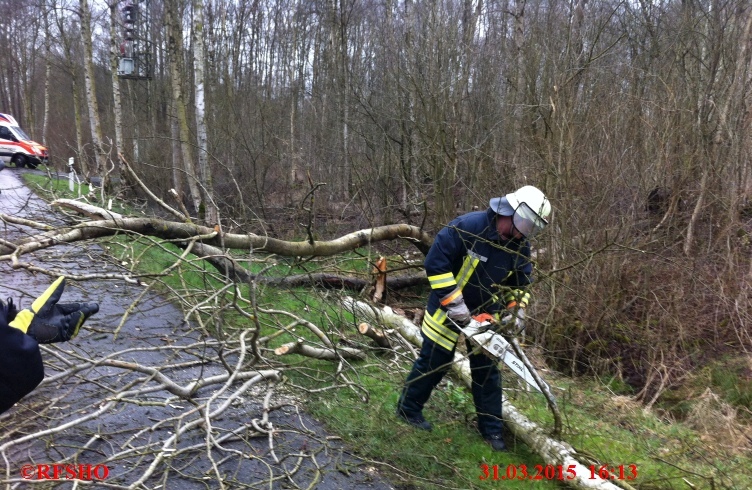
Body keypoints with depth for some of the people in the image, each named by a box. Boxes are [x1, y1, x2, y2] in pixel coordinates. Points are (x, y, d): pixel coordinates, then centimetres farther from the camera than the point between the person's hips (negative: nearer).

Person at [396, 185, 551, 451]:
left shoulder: (520, 247, -7)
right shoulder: (468, 226, -27)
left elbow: (520, 283, 7)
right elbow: (435, 261, -28)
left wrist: (516, 312, -7)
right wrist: (454, 302, -28)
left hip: (485, 314, 5)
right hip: (448, 310, -5)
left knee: (487, 369, 10)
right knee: (434, 362, 6)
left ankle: (491, 427, 25)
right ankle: (408, 408, 27)